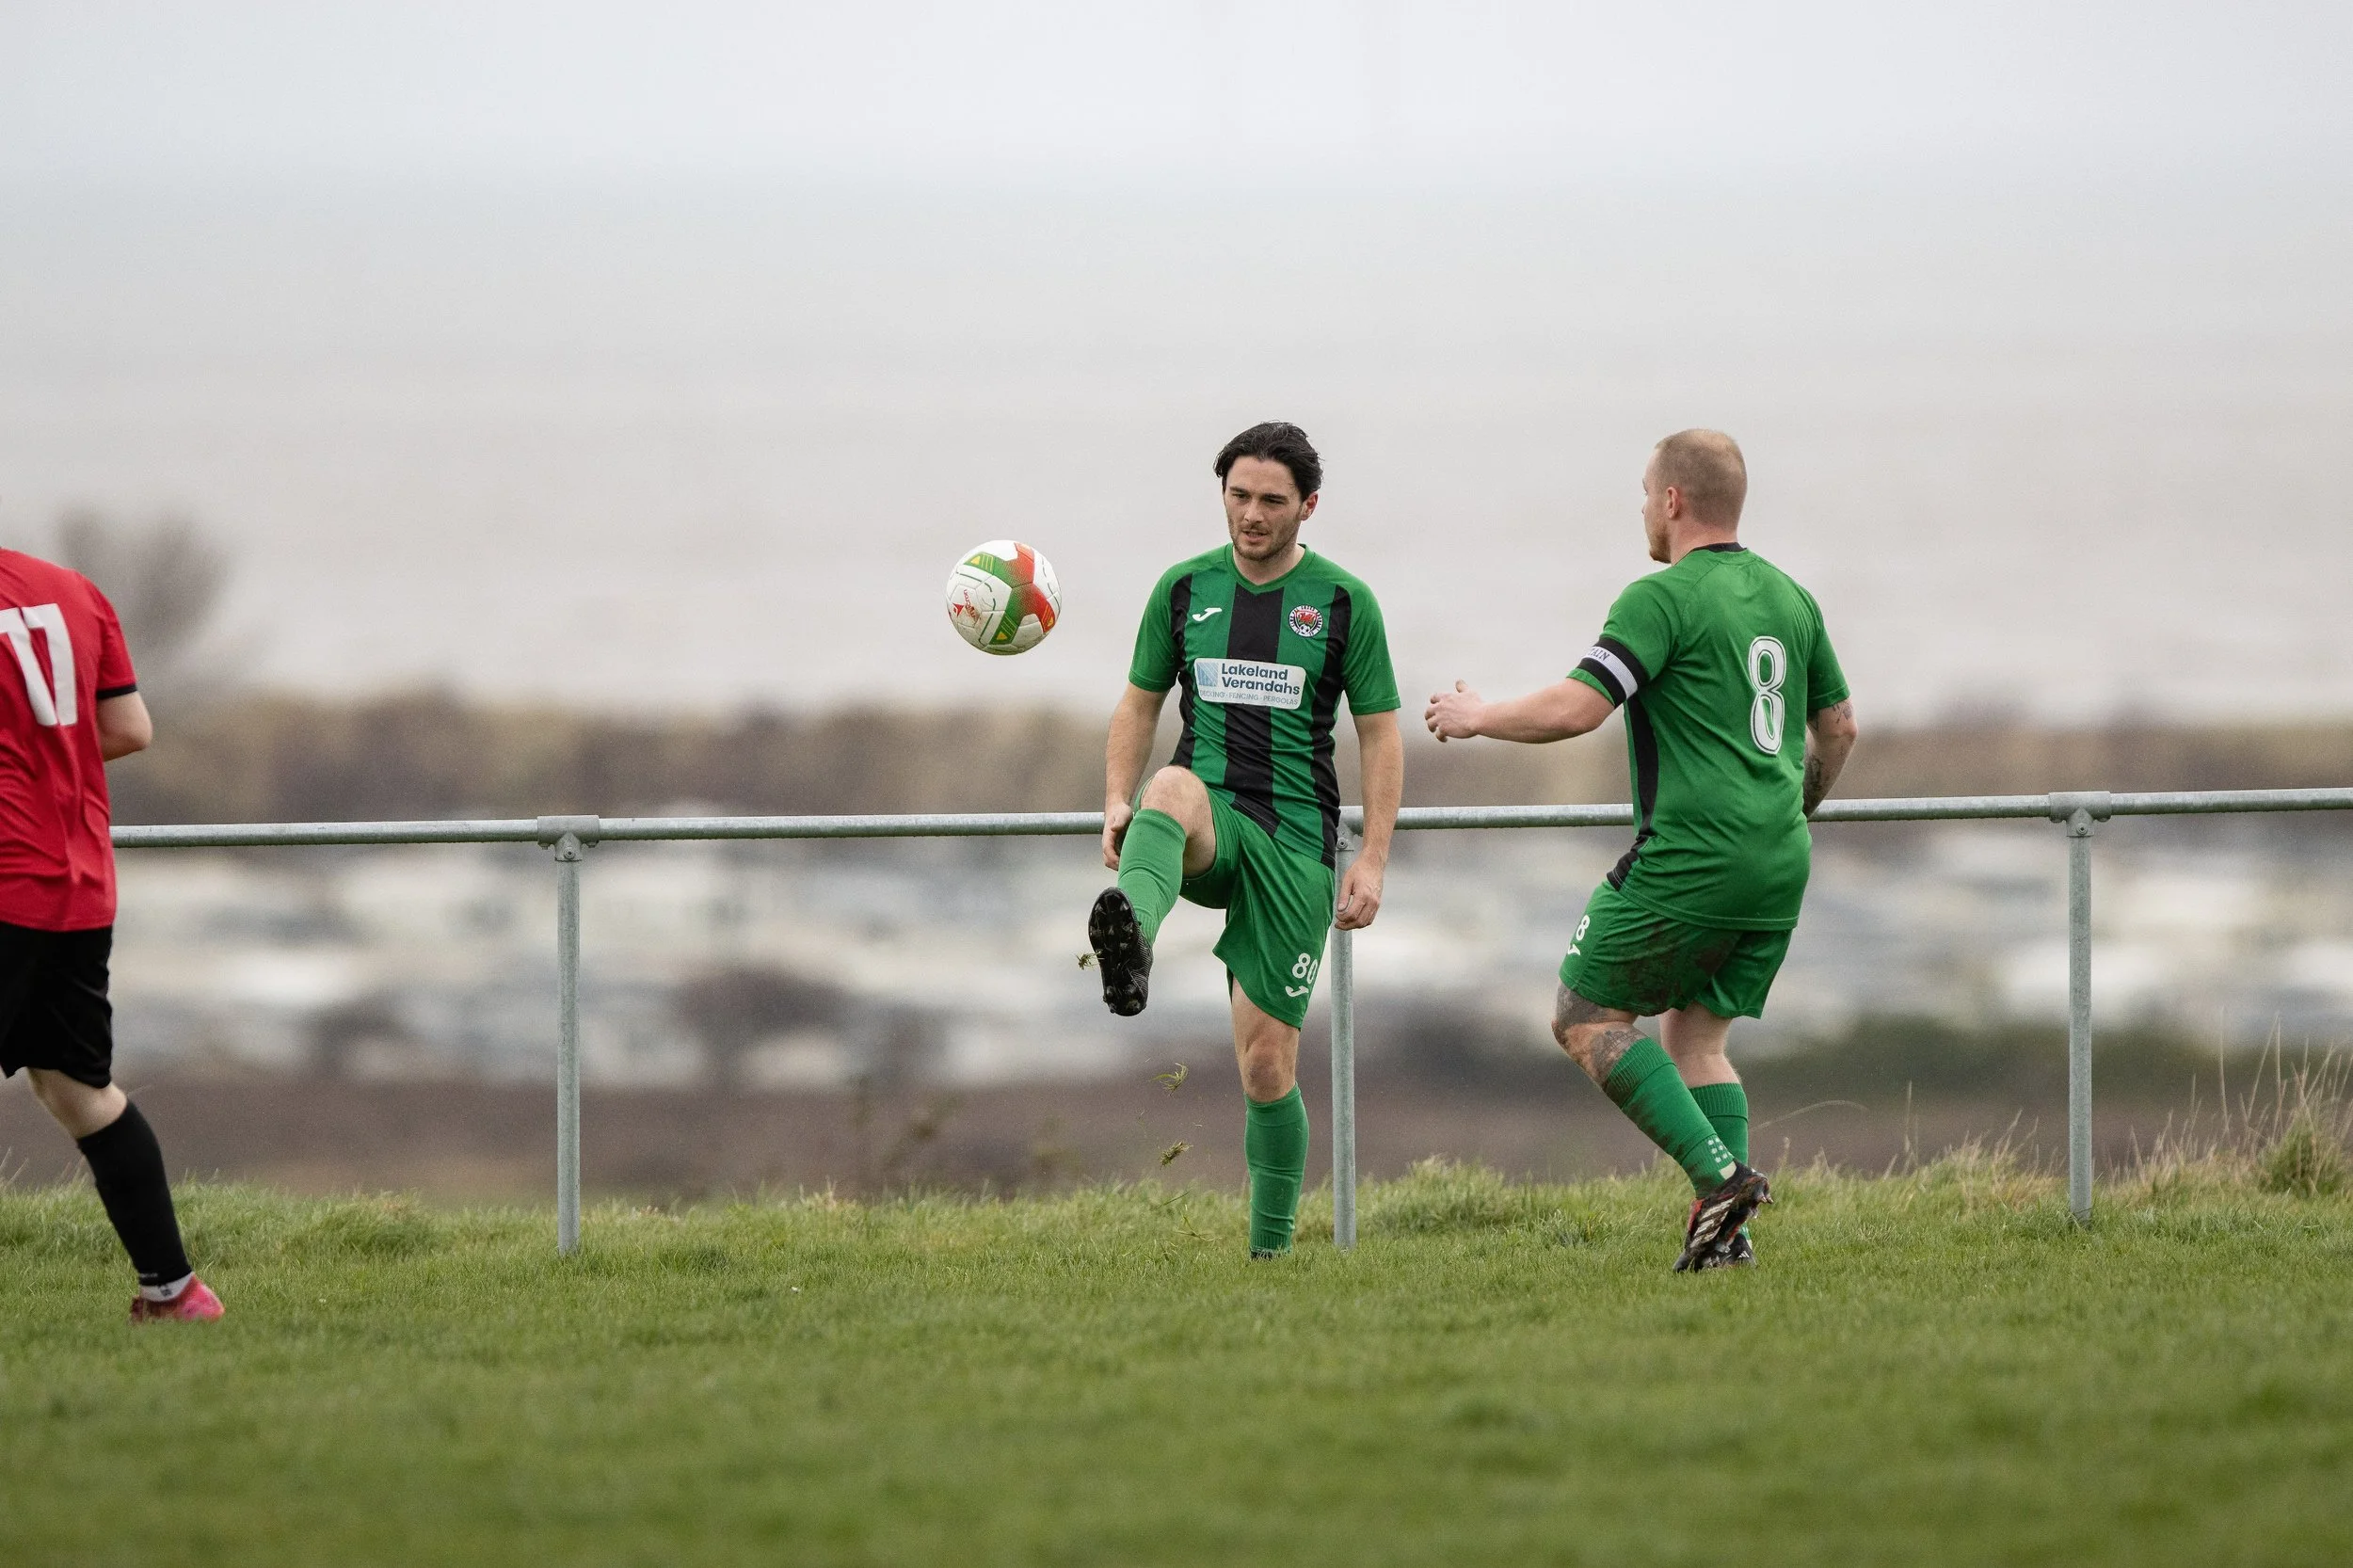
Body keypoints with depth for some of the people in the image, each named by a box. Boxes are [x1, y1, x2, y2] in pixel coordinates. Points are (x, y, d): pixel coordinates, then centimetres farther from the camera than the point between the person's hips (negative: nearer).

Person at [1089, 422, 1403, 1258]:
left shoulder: (1343, 601, 4)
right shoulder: (1185, 588, 9)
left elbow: (1380, 735, 5)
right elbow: (1140, 704, 16)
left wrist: (1372, 860, -4)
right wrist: (1118, 803, -2)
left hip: (1294, 844, -1)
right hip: (1209, 825, 1)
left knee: (1268, 1065, -3)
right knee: (1174, 788, -39)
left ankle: (1272, 1252, 12)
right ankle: (1129, 943, -71)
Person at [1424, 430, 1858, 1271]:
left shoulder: (1663, 598, -11)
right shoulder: (1788, 597, 14)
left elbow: (1575, 708, -18)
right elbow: (1838, 725, 23)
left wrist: (1476, 716, -1)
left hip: (1692, 855, -8)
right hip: (1780, 862, 8)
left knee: (1587, 1017, 5)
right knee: (1696, 1038, 15)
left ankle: (1718, 1177, -11)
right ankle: (1726, 1231, 0)